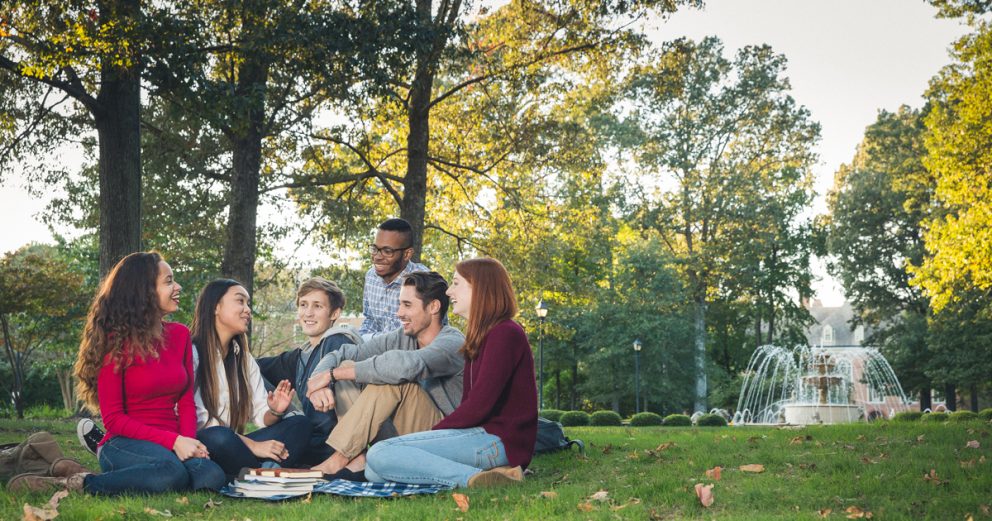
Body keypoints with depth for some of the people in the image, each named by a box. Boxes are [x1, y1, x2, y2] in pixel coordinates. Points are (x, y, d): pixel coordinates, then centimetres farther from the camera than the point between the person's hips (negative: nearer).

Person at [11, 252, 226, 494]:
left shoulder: (180, 335, 12)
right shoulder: (116, 341, -3)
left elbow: (186, 401, 11)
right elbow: (113, 419, -7)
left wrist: (188, 441, -10)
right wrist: (172, 440, -18)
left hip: (173, 445, 5)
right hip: (125, 445, -5)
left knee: (212, 476, -30)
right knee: (172, 471, -39)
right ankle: (80, 483, -18)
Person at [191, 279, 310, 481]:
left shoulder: (246, 360, 18)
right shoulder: (191, 353, -7)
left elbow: (261, 416, 10)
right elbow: (198, 419, -17)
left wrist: (275, 412, -15)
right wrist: (252, 445, -21)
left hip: (233, 447, 7)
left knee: (300, 424, -11)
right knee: (220, 437, -38)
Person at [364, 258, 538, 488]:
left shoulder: (504, 334, -10)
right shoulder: (481, 336, 22)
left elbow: (477, 406, -16)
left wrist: (433, 432, -5)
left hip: (497, 440, -10)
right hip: (479, 433, 10)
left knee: (379, 454, -19)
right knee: (373, 471, -2)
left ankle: (475, 478, -20)